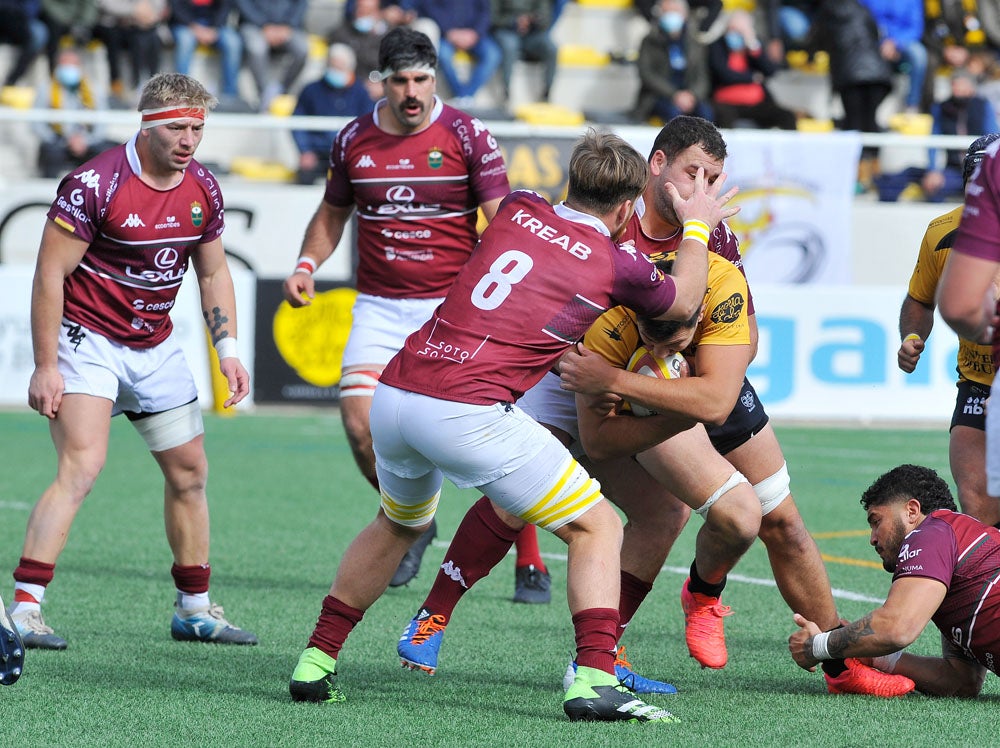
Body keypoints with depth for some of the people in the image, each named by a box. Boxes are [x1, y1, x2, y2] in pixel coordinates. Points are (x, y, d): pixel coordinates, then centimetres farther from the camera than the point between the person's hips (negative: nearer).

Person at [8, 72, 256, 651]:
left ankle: (196, 608, 26)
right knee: (82, 467, -22)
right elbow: (50, 273, -17)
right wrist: (46, 366, -19)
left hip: (156, 346, 7)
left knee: (190, 473, 12)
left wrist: (228, 351, 4)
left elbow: (213, 272, 14)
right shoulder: (95, 184, -20)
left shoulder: (203, 188, 0)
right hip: (88, 339, -7)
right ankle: (25, 609, -25)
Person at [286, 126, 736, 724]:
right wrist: (698, 227, 41)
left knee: (398, 525, 33)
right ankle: (594, 680, -11)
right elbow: (683, 303, 25)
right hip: (469, 415, -6)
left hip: (393, 397, 6)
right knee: (597, 527, 6)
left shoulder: (519, 210, 16)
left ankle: (315, 664, 32)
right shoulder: (617, 265, 3)